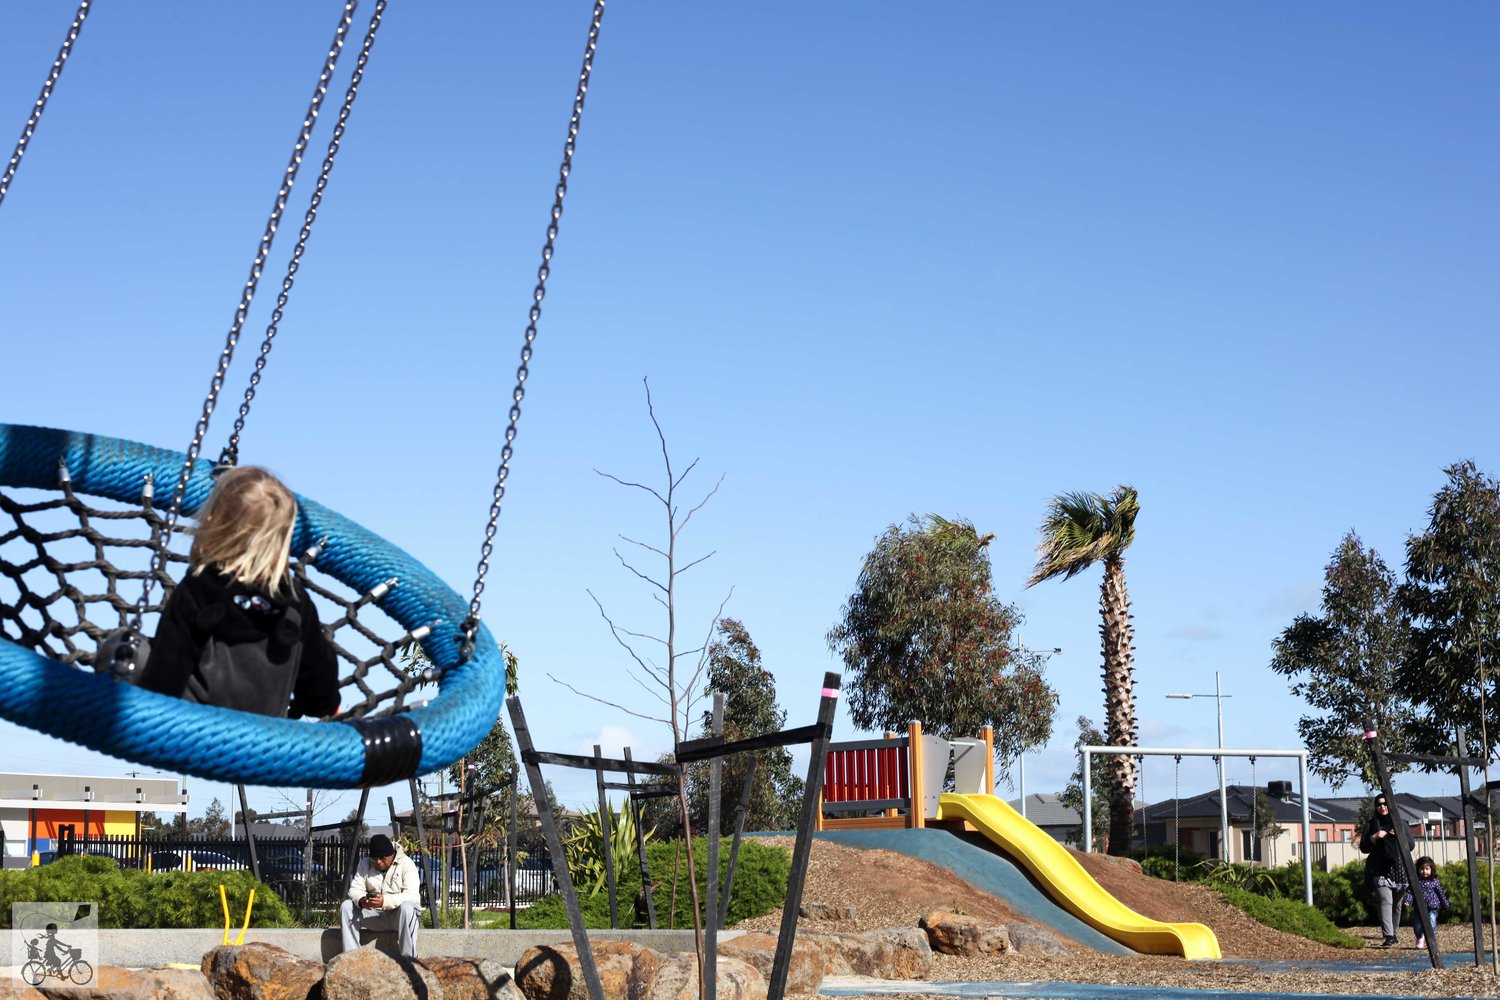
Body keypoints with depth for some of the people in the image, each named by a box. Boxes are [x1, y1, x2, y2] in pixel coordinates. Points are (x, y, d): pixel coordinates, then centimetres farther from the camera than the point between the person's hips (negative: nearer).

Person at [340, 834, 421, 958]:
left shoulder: (406, 864, -12)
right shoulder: (365, 864, 3)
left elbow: (412, 895, -24)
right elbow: (355, 889, -4)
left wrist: (385, 901, -39)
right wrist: (361, 901, -30)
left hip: (399, 915, -4)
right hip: (375, 915, 4)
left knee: (407, 907, -38)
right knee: (346, 906, -16)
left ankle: (408, 959, -34)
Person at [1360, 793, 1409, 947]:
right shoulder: (1371, 825, 9)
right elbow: (1363, 848, 5)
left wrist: (1399, 835, -7)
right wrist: (1375, 837, -11)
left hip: (1399, 869, 3)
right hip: (1380, 871, -3)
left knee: (1397, 903, 8)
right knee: (1385, 901, -17)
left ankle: (1393, 933, 22)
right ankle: (1388, 936, -26)